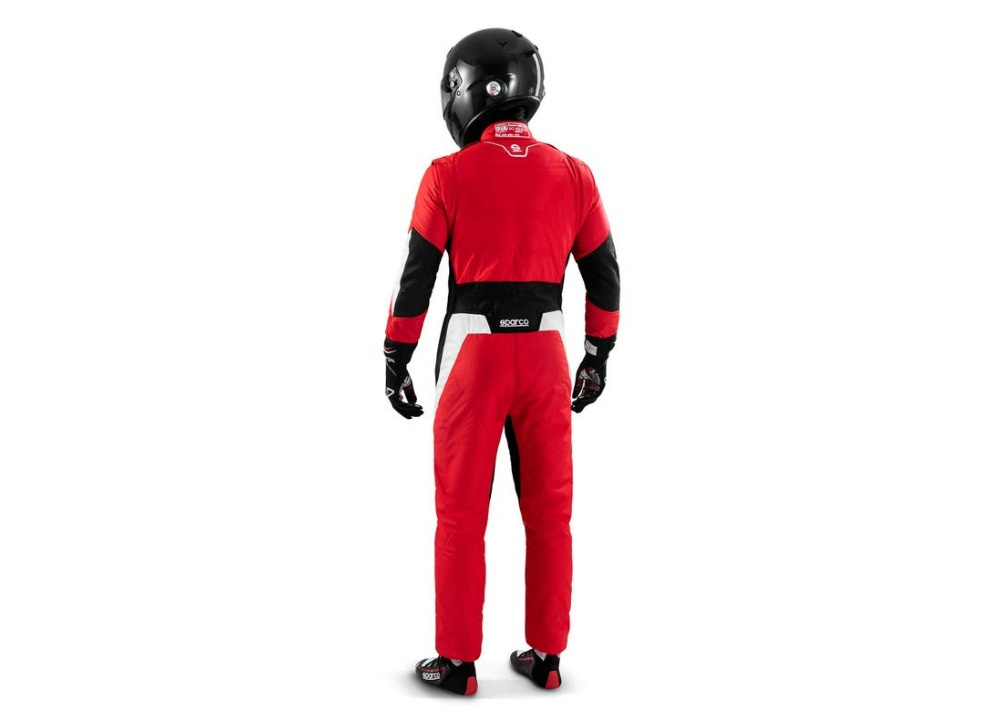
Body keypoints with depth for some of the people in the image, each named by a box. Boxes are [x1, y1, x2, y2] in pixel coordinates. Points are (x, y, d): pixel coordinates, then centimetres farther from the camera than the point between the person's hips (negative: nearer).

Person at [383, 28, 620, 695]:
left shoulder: (450, 175, -6)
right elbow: (605, 276, 9)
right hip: (545, 354, 3)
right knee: (549, 511, 12)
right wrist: (599, 356, 20)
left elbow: (416, 279, -4)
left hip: (475, 353, -3)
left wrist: (396, 361, 6)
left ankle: (458, 661, 14)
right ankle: (546, 655, 20)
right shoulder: (573, 175, 3)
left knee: (462, 513, 7)